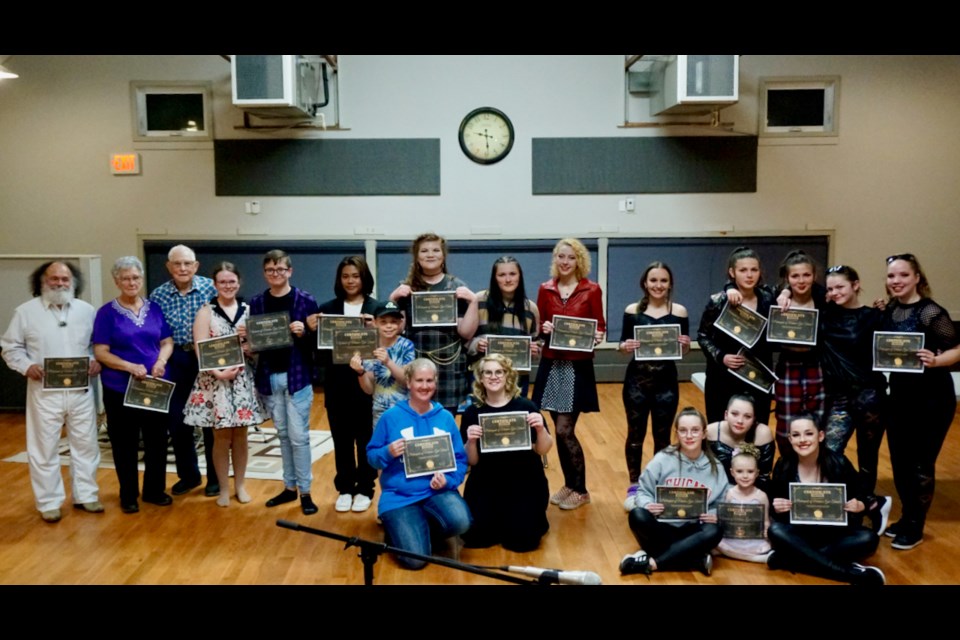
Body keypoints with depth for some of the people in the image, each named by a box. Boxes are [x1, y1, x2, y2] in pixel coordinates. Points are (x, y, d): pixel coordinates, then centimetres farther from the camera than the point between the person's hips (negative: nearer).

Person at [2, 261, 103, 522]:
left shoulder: (86, 310, 6)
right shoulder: (26, 311, -1)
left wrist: (97, 360, -7)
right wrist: (26, 366, -14)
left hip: (81, 390, 2)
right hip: (44, 391, -2)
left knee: (86, 444, 9)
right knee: (44, 447, 4)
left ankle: (86, 495, 23)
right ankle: (49, 503, 16)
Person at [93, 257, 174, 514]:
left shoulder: (155, 308, 6)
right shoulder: (107, 312, -4)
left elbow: (167, 342, 7)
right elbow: (100, 352, -8)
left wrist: (161, 361, -14)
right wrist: (130, 367, -21)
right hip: (120, 389, -3)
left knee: (157, 440, 8)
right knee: (125, 444, 6)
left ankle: (155, 490, 24)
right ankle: (128, 495, 20)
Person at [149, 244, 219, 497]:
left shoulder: (210, 288, -6)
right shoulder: (158, 296, -1)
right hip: (176, 361, 2)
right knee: (177, 421, 9)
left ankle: (215, 477, 20)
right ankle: (188, 475, 26)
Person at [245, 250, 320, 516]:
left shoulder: (306, 301, -4)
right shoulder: (257, 302, 7)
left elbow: (316, 341, -5)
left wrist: (303, 334, -25)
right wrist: (245, 336, -11)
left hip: (297, 376, -4)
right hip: (269, 377, 4)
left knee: (298, 436, -2)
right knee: (283, 434, 13)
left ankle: (305, 491, 9)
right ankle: (289, 487, 24)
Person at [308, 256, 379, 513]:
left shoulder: (376, 308, -1)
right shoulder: (327, 308, 6)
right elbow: (320, 350, 3)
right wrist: (312, 330, -15)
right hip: (337, 384, 2)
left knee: (366, 438, 5)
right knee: (341, 439, 10)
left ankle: (365, 489, 21)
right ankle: (345, 488, 25)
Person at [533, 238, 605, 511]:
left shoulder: (592, 290, -3)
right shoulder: (545, 289, 5)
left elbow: (600, 327, 1)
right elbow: (538, 326, 10)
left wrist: (597, 336, -20)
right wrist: (544, 328, -12)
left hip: (578, 366, -4)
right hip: (551, 365, 4)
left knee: (564, 430, -6)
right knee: (560, 430, 8)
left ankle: (580, 490, 11)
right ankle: (570, 485, 25)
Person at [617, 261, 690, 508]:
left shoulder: (679, 311, 0)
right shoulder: (632, 310, -1)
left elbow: (684, 350, 5)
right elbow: (622, 344, 2)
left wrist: (685, 345, -17)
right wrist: (625, 346, -19)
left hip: (666, 380, 0)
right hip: (637, 379, 0)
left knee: (662, 436, 10)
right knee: (635, 433, 8)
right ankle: (634, 486, 22)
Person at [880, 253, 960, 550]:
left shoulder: (931, 312, -16)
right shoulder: (889, 310, 2)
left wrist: (935, 361, -34)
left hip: (932, 397, -6)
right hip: (899, 393, 6)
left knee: (921, 463, 4)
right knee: (899, 459, 14)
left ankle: (915, 527, 18)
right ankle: (906, 517, 31)